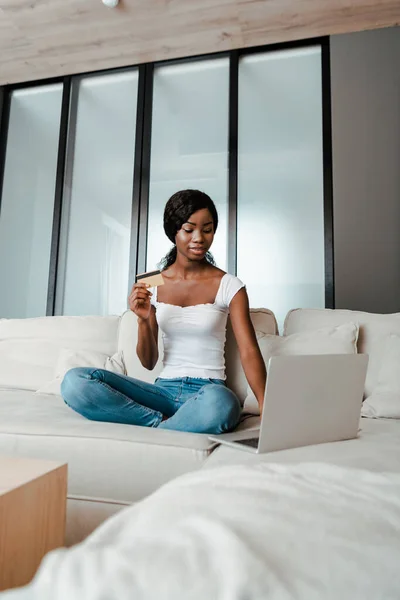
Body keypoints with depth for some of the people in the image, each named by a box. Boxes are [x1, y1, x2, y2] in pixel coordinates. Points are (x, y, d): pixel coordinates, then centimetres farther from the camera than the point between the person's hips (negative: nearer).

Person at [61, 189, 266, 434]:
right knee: (75, 380, -19)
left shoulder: (228, 286, -1)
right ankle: (164, 423, -13)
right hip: (163, 390, 3)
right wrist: (143, 319, -13)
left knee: (218, 402, -40)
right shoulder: (152, 285, 6)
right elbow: (149, 363, 6)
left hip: (209, 392, -2)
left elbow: (250, 352, -10)